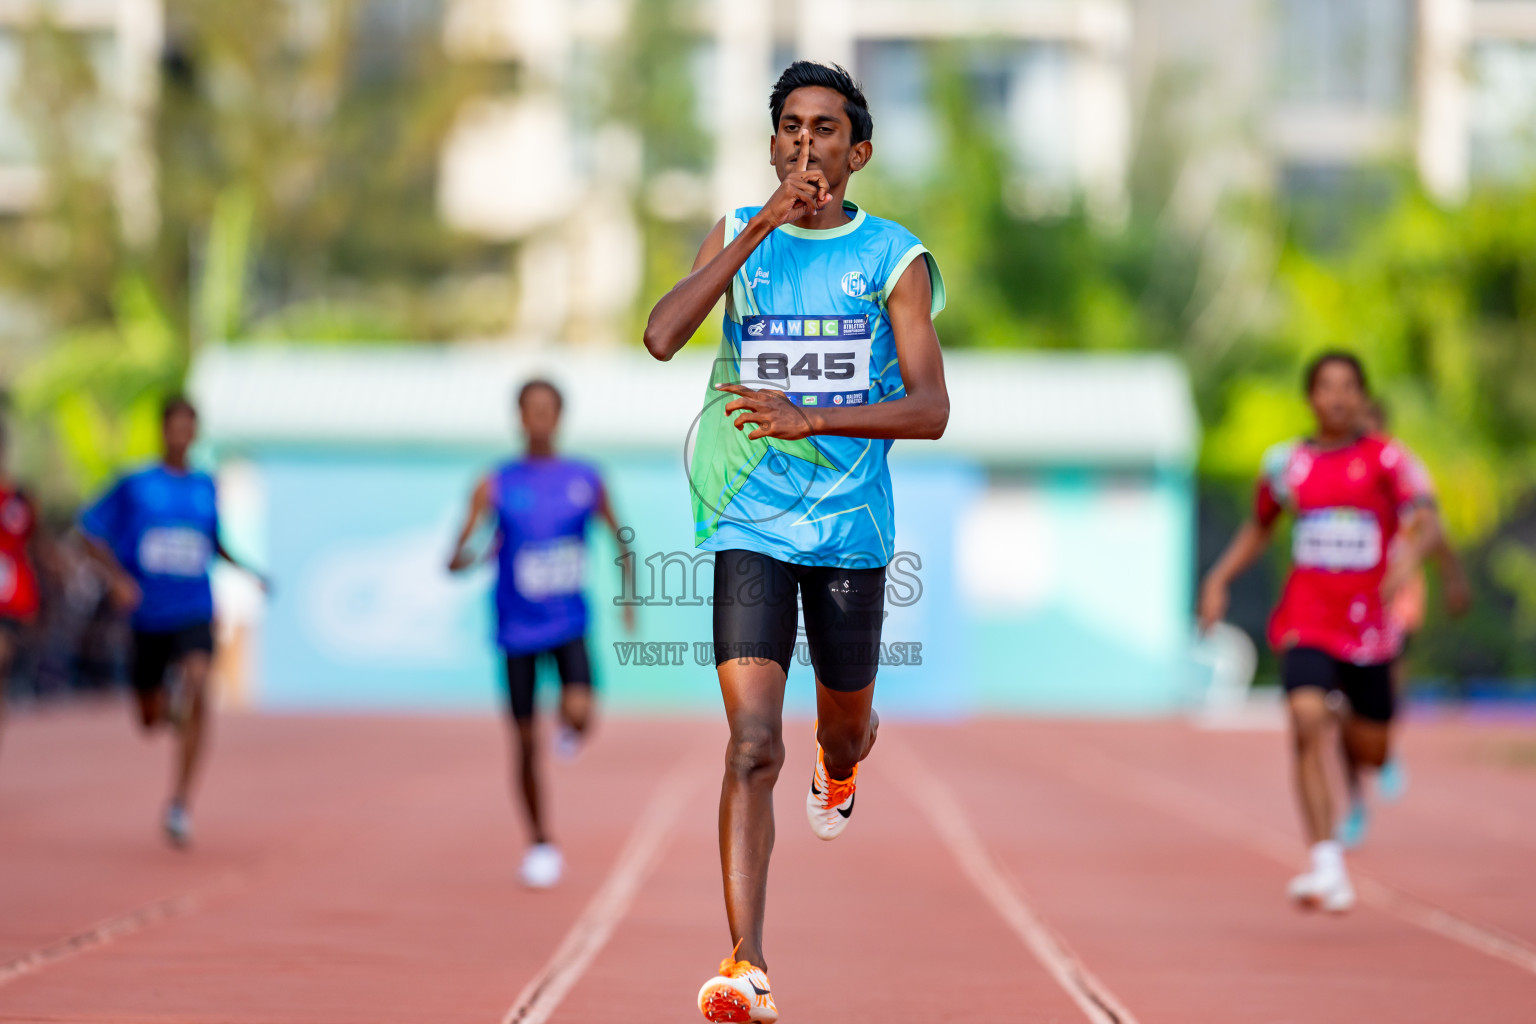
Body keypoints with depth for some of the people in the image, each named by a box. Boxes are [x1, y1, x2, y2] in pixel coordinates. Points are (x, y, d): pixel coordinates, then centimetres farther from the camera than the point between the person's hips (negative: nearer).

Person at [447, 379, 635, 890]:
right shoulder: (495, 486, -4)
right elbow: (456, 558, -10)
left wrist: (629, 598, 7)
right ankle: (540, 845, 21)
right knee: (527, 746, 3)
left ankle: (567, 723, 13)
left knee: (580, 712, -26)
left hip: (568, 623, 0)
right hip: (518, 631, 0)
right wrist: (467, 556, -33)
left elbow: (619, 537, 14)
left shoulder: (586, 481, 0)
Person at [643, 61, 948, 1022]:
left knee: (844, 726, 19)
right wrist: (758, 231, -19)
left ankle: (843, 763, 60)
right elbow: (662, 336, -14)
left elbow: (931, 409, -12)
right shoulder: (738, 234, 2)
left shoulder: (895, 257, -3)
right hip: (752, 526, -1)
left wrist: (807, 418, -25)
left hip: (852, 527, 1)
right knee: (753, 746, -15)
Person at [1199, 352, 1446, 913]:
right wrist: (1219, 579, 9)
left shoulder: (1387, 459, -3)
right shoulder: (1287, 462, 5)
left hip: (1368, 624, 0)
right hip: (1306, 622, 0)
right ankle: (1327, 865, -24)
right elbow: (1259, 528, 21)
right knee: (1307, 720, -23)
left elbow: (1428, 522, -15)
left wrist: (1411, 555, -36)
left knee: (1369, 752, 8)